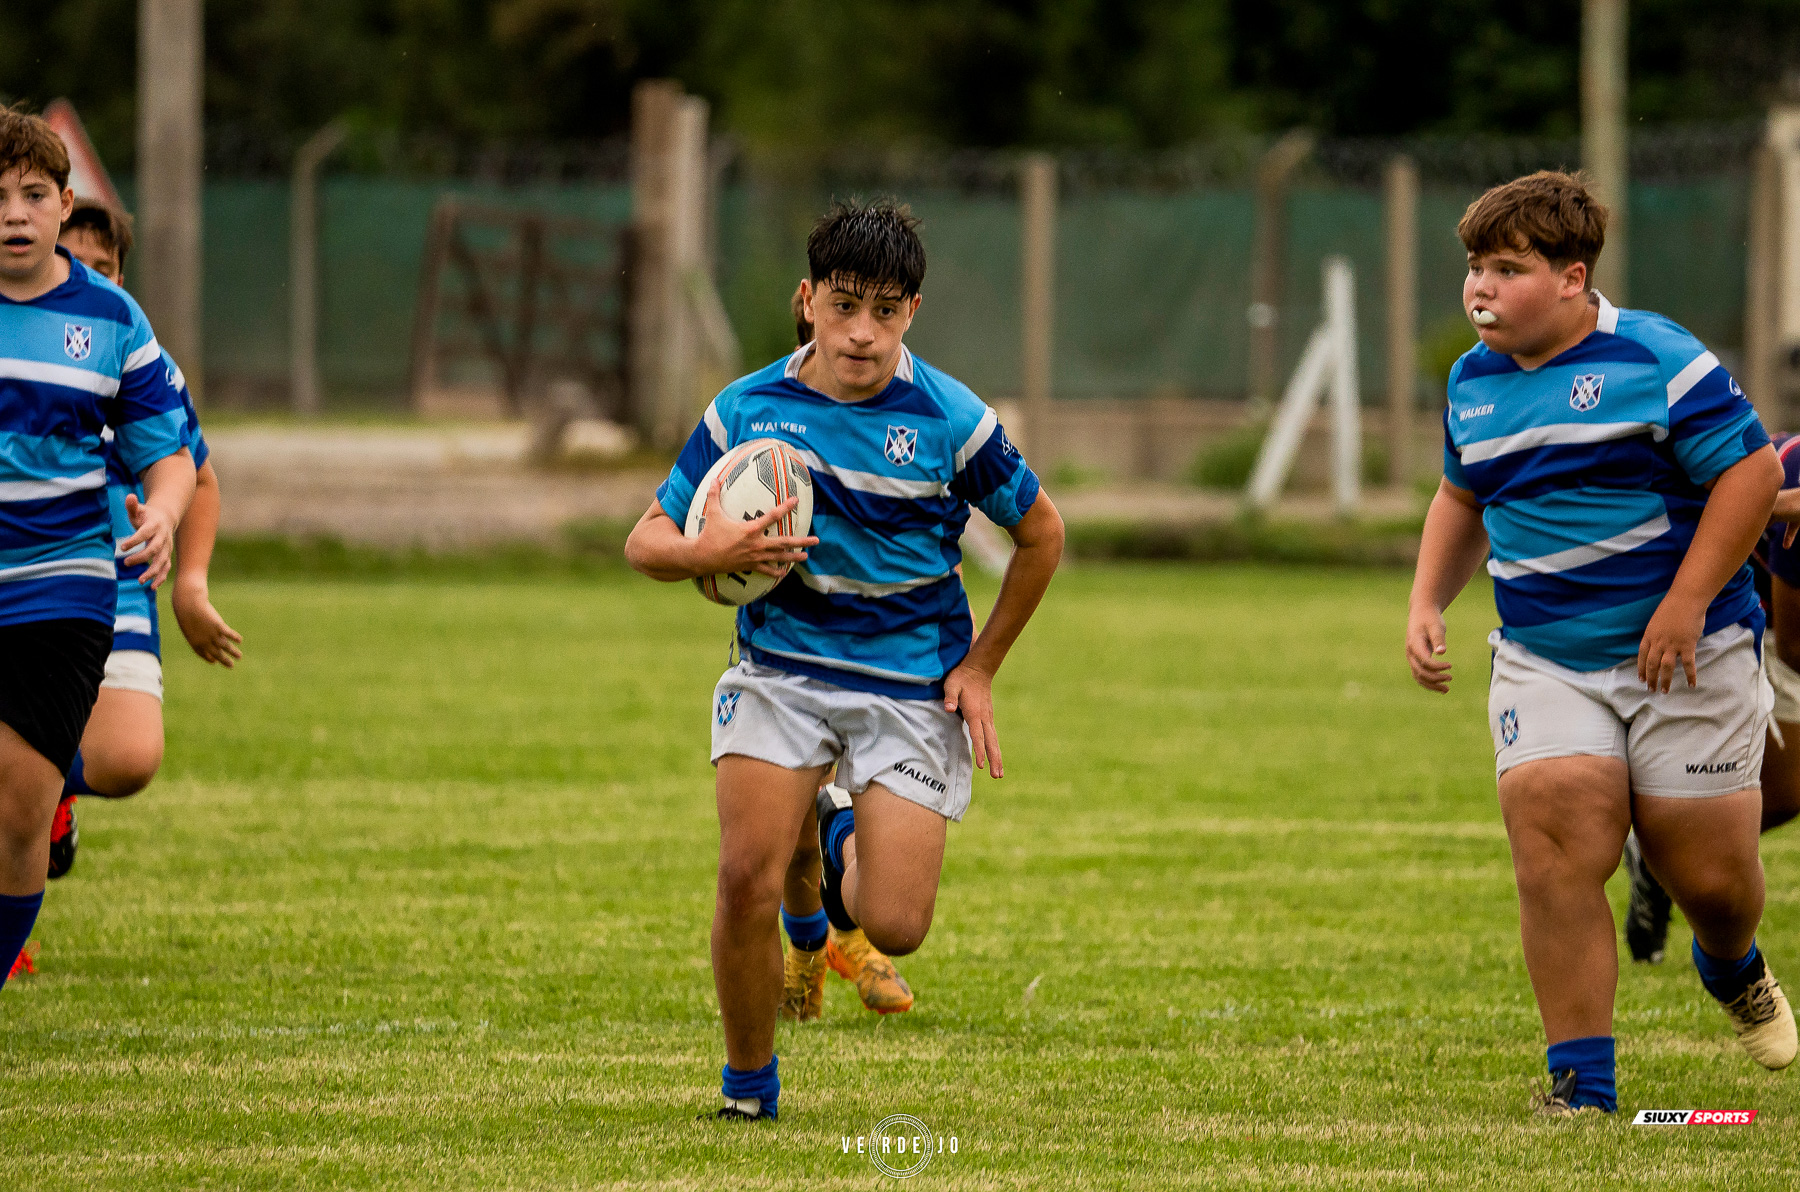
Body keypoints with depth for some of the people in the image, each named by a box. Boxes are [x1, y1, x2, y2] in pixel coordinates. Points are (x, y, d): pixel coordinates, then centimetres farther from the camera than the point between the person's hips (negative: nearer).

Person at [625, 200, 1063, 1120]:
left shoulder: (949, 419, -8)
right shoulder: (745, 410, -4)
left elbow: (1041, 533, 6)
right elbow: (647, 541, 2)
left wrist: (979, 669, 5)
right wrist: (707, 555, -21)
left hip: (913, 686, -1)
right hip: (781, 660, 1)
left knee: (895, 928, -10)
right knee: (746, 877, -19)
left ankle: (844, 845, 28)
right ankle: (748, 1083, 6)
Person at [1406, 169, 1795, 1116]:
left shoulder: (1655, 361, -12)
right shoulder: (1474, 380, 8)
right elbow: (1463, 498, 25)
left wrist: (1685, 604, -17)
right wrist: (1427, 603, 11)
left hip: (1684, 653, -4)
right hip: (1543, 663, 4)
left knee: (1709, 875, 3)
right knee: (1555, 851, -16)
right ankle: (1580, 1077, -8)